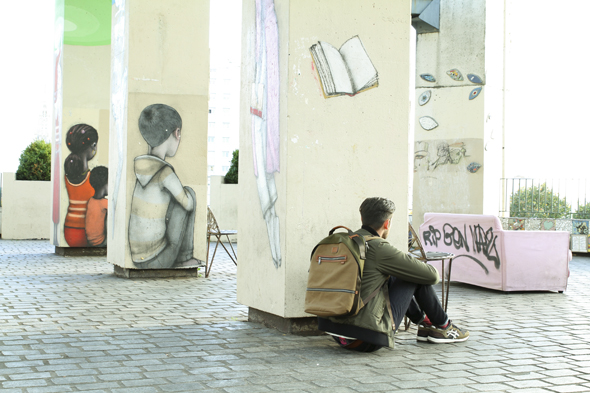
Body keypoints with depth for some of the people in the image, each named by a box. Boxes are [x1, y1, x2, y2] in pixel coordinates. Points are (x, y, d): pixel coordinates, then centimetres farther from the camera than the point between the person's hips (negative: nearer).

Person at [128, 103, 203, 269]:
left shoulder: (141, 166, 4)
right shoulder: (165, 173, -17)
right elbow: (188, 203, -6)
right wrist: (187, 194, 14)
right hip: (158, 260, -7)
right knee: (190, 194, 4)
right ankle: (183, 257, 7)